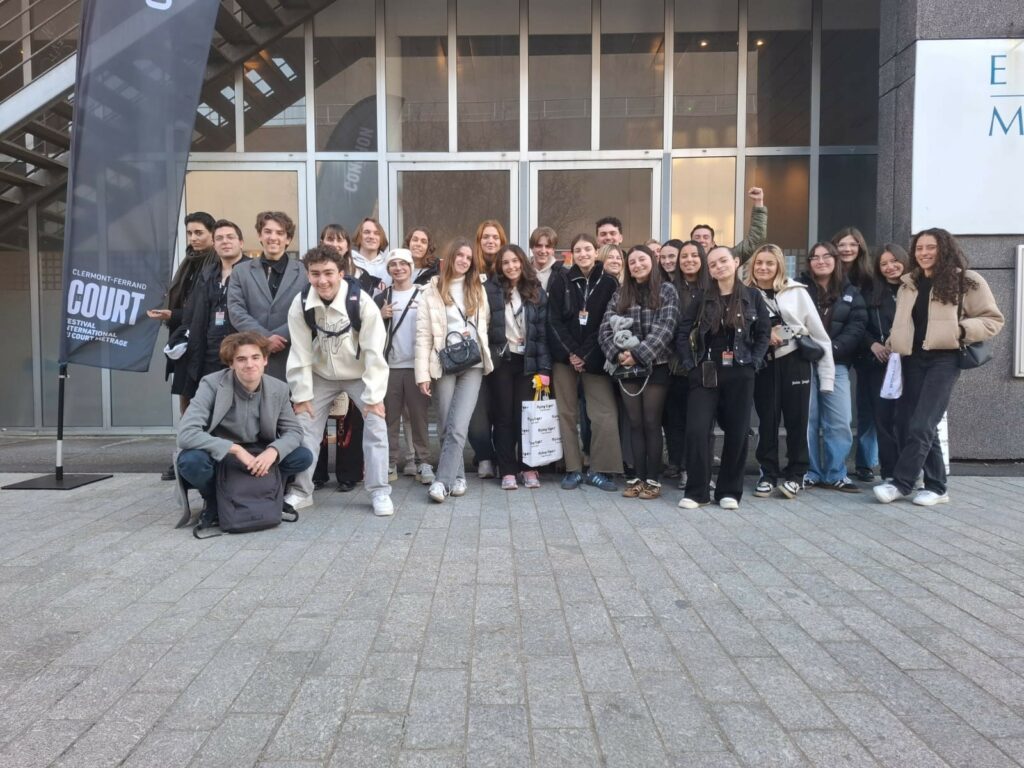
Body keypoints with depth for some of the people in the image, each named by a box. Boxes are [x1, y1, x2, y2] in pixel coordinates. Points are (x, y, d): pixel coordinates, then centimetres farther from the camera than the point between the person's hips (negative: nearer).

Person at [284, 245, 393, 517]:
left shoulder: (361, 300, -27)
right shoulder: (300, 305, -19)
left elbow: (374, 351, -24)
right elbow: (300, 353, -11)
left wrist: (373, 396, -23)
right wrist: (301, 395, -10)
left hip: (360, 375, -2)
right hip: (321, 376, 2)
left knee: (376, 426, -11)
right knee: (305, 426, 2)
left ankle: (380, 492, 0)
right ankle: (300, 491, 16)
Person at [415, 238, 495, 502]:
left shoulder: (478, 289, 13)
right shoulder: (432, 290, 2)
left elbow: (486, 324, 20)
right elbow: (423, 333, -3)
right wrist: (423, 372, -9)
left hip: (472, 364, 1)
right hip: (444, 364, -1)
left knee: (458, 426, -11)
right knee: (446, 427, 4)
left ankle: (443, 480, -10)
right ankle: (457, 477, 18)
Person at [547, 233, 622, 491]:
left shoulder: (609, 284, 1)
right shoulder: (560, 281, 2)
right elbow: (554, 321, -2)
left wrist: (585, 356, -8)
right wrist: (571, 353, -10)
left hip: (594, 359, 0)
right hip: (564, 356, 0)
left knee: (607, 415, -7)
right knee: (566, 414, 2)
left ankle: (598, 470, 5)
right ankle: (573, 469, 12)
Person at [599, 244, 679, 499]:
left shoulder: (667, 291, 0)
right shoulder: (620, 294, 10)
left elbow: (665, 329, -11)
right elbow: (605, 328, 2)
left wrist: (638, 354, -19)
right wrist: (617, 354, -14)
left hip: (655, 366, -3)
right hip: (626, 367, 3)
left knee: (651, 423, 1)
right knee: (635, 424, 7)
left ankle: (653, 479, 9)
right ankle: (638, 476, 14)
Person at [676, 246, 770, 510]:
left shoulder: (753, 297, 5)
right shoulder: (702, 299, 5)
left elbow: (764, 333, 7)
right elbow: (682, 333, 4)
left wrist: (754, 363, -4)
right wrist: (689, 364, -4)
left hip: (740, 373, 0)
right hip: (705, 373, 0)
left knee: (737, 432, 3)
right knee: (696, 430, -9)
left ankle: (729, 491, 16)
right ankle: (696, 491, 2)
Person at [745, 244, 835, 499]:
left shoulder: (797, 292, 0)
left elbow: (819, 333, 1)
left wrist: (827, 375, -1)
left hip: (795, 362, -1)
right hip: (763, 364, 1)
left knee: (796, 420, 4)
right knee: (767, 421, 5)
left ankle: (795, 474, 17)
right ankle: (768, 474, 18)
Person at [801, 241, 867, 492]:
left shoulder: (850, 292, 12)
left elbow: (857, 325, 2)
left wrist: (833, 348, -13)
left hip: (836, 364, 2)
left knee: (839, 422, -1)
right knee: (807, 420, 1)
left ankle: (835, 474, 10)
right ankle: (809, 473, 10)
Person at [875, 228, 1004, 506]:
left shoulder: (966, 281, -1)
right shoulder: (908, 284, 15)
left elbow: (993, 319, -1)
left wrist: (960, 330, -16)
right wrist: (891, 345, 10)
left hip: (944, 359, -5)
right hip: (913, 359, 6)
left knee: (920, 425, -12)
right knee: (917, 425, 5)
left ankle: (901, 482, -6)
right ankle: (936, 487, 15)